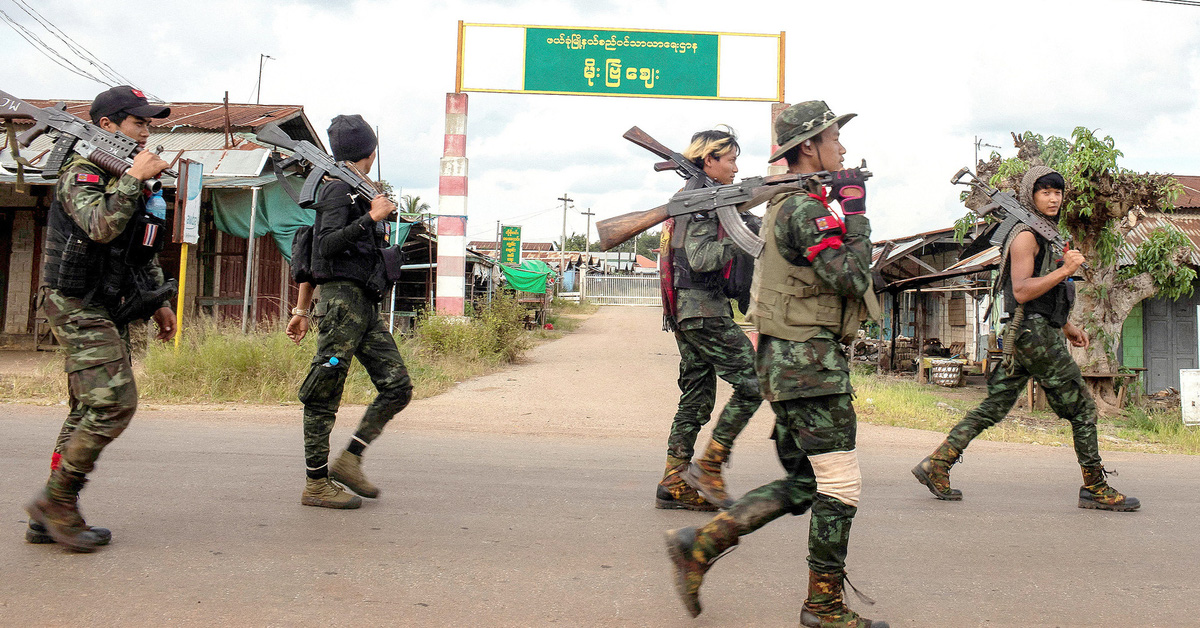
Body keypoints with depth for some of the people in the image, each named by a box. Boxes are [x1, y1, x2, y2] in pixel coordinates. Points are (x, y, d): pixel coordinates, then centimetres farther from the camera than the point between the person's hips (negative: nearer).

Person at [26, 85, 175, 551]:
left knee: (90, 410, 9)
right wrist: (133, 178, -22)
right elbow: (102, 227, -29)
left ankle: (50, 519, 16)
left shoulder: (127, 178, 18)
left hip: (107, 310, 9)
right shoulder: (81, 173, -9)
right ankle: (56, 500, -3)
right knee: (115, 402, -16)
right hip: (77, 306, -9)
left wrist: (158, 301, 18)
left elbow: (143, 253, 23)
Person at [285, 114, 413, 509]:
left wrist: (302, 309, 23)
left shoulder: (356, 192, 23)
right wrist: (372, 217, -18)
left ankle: (349, 460, 7)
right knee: (324, 396, -3)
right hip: (343, 298, -9)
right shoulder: (340, 189, -4)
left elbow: (313, 254, 23)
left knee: (397, 386, 2)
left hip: (365, 306, 9)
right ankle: (316, 484, 3)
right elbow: (327, 245, -18)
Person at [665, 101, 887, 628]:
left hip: (787, 361, 10)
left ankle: (699, 545, 11)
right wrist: (855, 209, -9)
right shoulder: (805, 208, -13)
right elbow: (852, 278, -19)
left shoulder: (788, 205, 19)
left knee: (802, 484, 14)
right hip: (809, 360, -10)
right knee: (841, 485, -1)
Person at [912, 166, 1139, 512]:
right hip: (1035, 332, -10)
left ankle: (936, 464, 5)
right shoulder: (1025, 235, -10)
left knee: (993, 407, 6)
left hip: (1027, 335, 10)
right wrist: (1066, 270, -23)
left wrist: (1066, 325, 27)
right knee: (1082, 408, -2)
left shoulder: (1043, 234, 23)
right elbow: (1021, 291, -21)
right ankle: (1096, 489, 8)